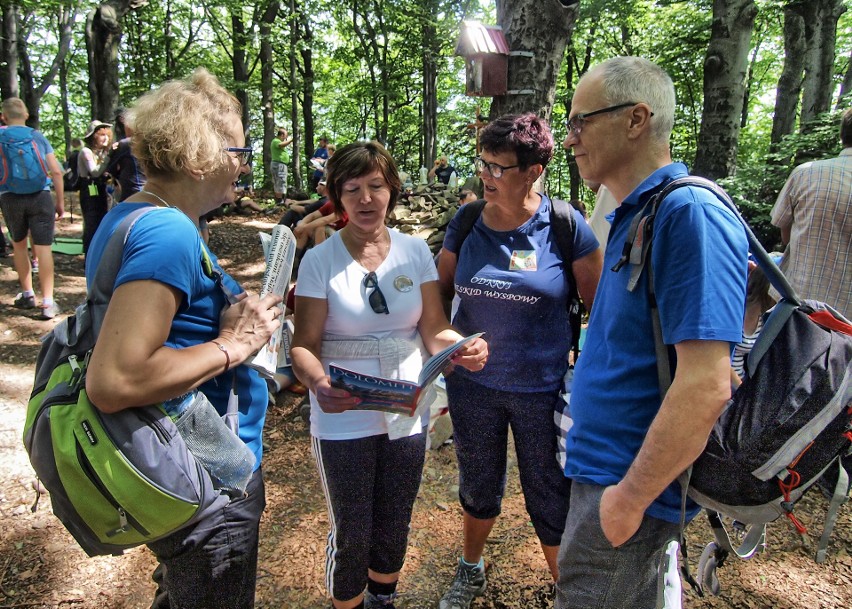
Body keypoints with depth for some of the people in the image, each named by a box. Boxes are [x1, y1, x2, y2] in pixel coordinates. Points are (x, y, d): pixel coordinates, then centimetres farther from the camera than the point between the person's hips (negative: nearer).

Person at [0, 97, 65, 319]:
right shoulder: (38, 136, 6)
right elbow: (56, 172, 2)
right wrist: (60, 202, 7)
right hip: (40, 196, -1)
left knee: (19, 245, 19)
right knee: (43, 248, -4)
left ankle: (28, 294, 25)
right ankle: (47, 302, -10)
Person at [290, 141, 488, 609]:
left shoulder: (414, 251, -1)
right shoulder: (320, 260, -9)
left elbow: (434, 329, -3)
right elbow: (304, 345, -12)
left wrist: (464, 349, -24)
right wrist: (319, 384, -33)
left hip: (407, 415, 3)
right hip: (344, 419, -3)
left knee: (394, 527, 20)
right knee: (351, 535, 9)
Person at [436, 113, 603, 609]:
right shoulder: (466, 222, -4)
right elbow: (441, 293, 9)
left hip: (544, 387, -3)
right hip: (473, 383, 3)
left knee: (553, 502, 10)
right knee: (478, 488, 23)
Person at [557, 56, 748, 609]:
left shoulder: (689, 213, -21)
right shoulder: (633, 215, 9)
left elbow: (705, 386, -27)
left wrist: (630, 499, -20)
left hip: (630, 484, -9)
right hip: (605, 467, 9)